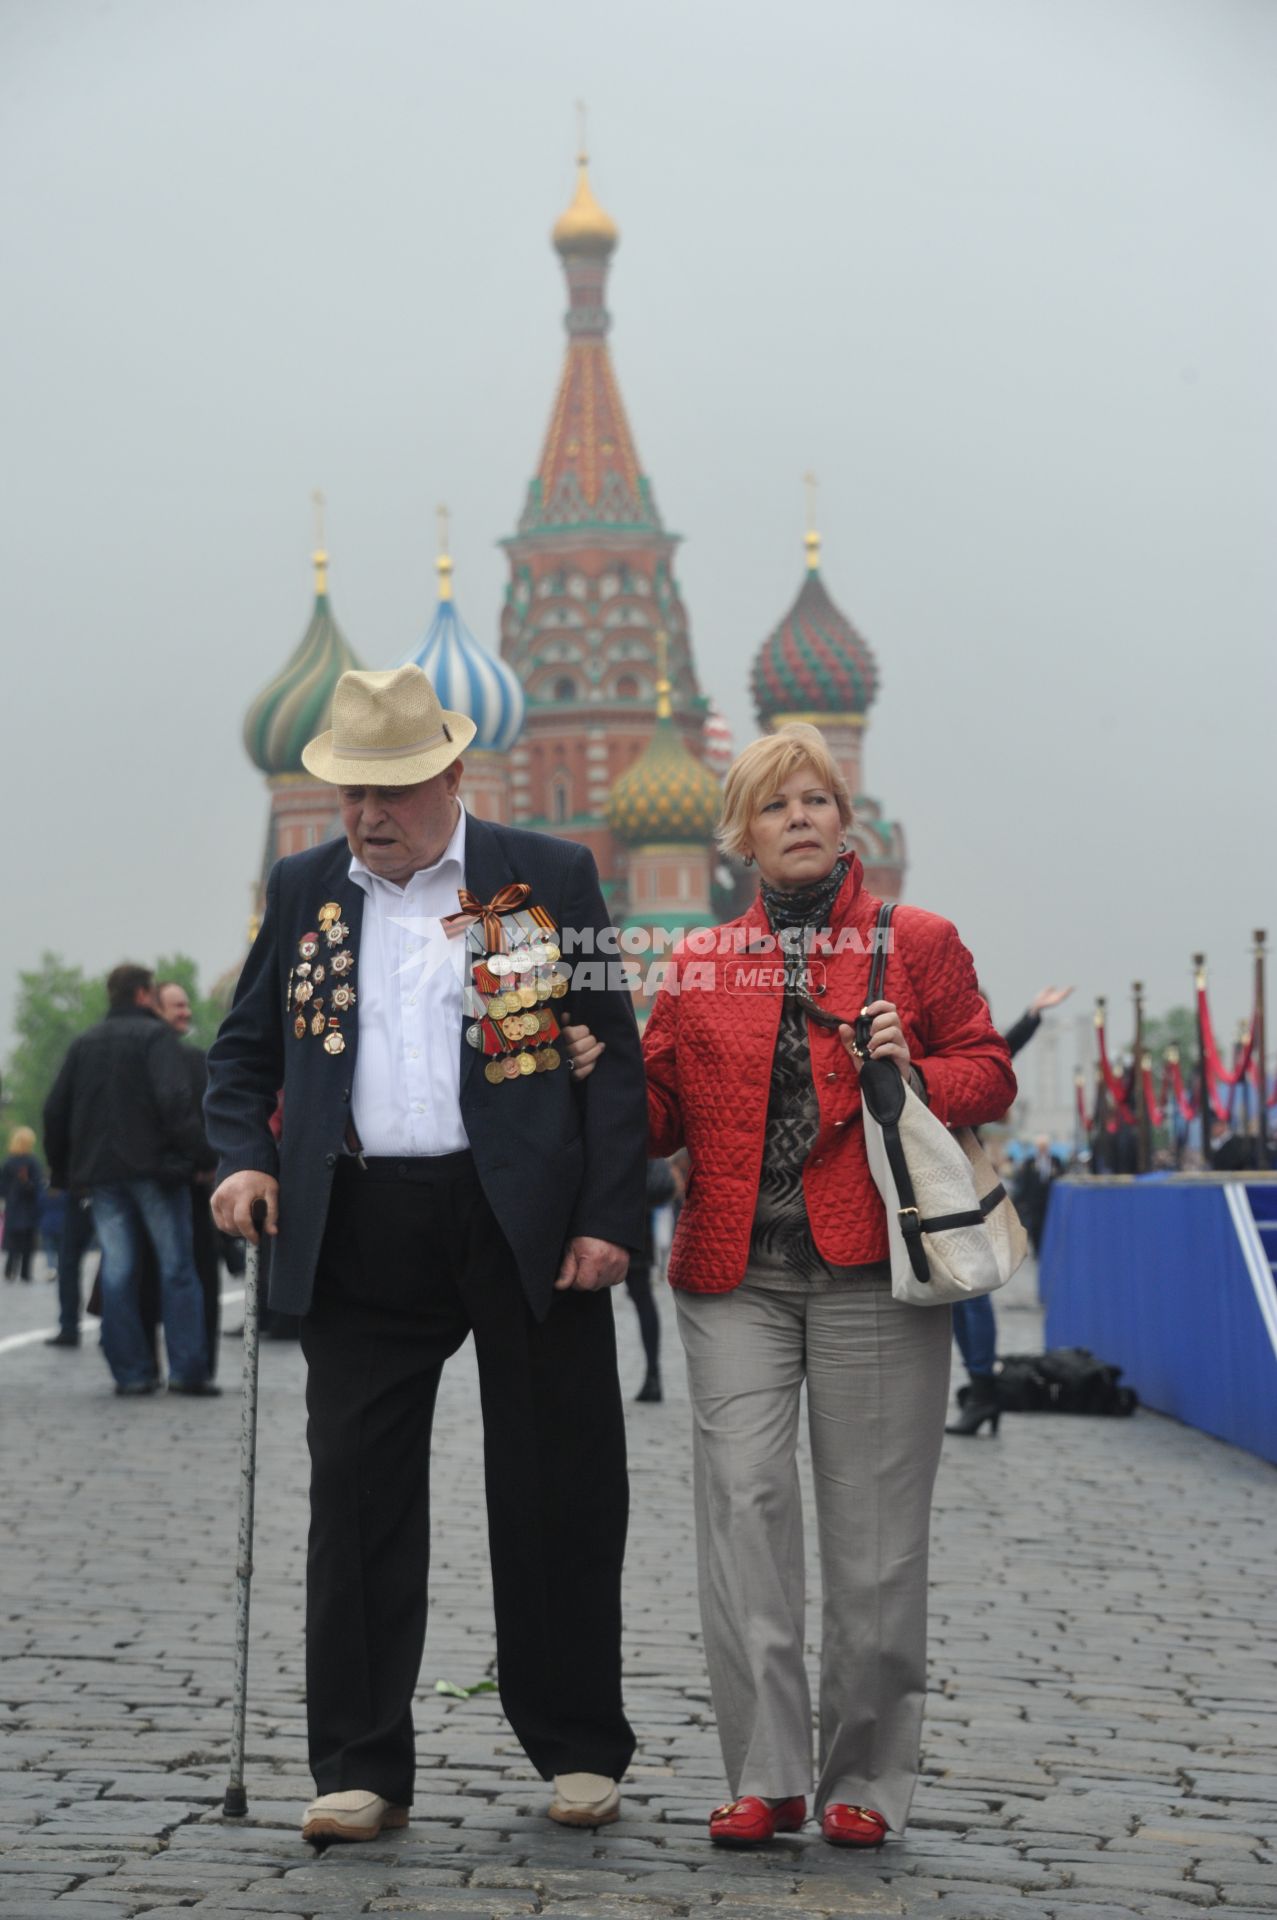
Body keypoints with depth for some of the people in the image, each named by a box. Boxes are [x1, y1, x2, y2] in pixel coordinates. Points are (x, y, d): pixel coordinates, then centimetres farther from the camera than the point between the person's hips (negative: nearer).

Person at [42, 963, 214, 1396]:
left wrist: (65, 1172, 19)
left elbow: (56, 1112, 14)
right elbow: (175, 1100, -17)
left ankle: (131, 1372, 2)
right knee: (177, 1268, 0)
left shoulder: (83, 1043, 14)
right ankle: (187, 1371, -4)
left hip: (101, 1175, 5)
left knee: (117, 1271, 5)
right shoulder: (154, 1035, -5)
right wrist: (194, 1154, -14)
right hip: (153, 1167, -5)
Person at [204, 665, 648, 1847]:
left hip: (528, 1224, -2)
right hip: (361, 1237, 2)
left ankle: (579, 1751, 19)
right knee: (358, 1497, 0)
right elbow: (244, 1051, 17)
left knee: (555, 1495, 5)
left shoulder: (548, 878, 4)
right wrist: (245, 1159, -2)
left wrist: (612, 1216, -6)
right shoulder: (304, 890, 12)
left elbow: (615, 1059, 2)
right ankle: (361, 1770, 8)